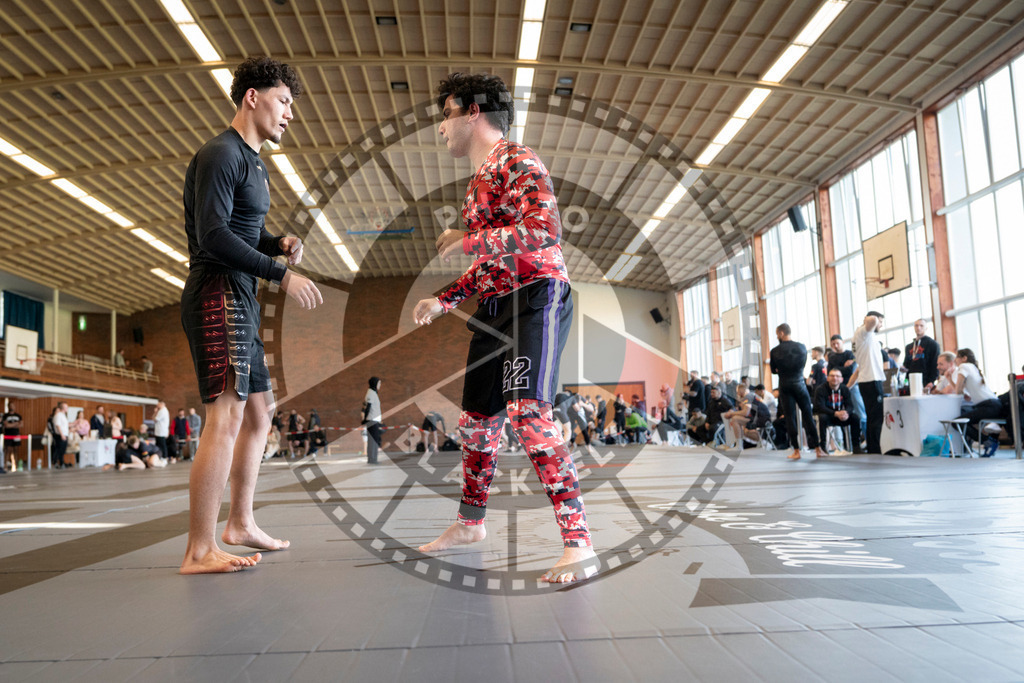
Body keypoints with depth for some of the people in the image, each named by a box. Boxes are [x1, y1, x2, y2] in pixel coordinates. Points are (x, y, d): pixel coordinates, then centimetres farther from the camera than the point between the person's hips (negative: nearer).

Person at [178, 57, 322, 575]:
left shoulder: (254, 164, 23)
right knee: (227, 416, -16)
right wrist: (282, 274, -20)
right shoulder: (221, 154, -8)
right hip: (218, 296, -11)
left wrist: (281, 244, 7)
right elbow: (213, 235, -19)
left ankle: (241, 523, 24)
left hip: (241, 301, 11)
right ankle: (199, 551, -12)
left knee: (258, 414, 13)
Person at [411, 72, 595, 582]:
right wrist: (444, 300, 20)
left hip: (536, 297, -9)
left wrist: (468, 240, -17)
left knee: (527, 413, -24)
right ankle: (470, 522, 30)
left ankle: (577, 538, -19)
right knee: (476, 417, 13)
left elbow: (545, 229, -23)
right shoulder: (478, 181, 23)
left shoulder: (516, 160, -5)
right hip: (495, 308, 10)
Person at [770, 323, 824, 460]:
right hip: (799, 383, 2)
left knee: (790, 417, 3)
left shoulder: (775, 351, -8)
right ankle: (817, 448, 8)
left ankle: (796, 450, 3)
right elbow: (804, 365, 11)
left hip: (785, 386, -2)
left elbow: (774, 370, 2)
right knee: (808, 415, 7)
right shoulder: (802, 347, -1)